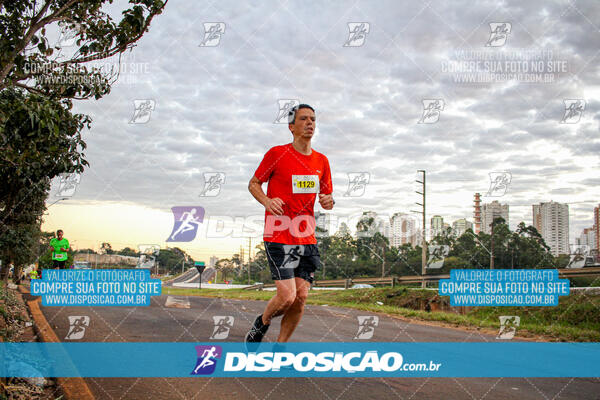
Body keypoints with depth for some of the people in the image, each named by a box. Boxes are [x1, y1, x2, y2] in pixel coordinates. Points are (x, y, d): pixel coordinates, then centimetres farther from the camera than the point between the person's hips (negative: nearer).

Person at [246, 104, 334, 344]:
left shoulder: (321, 161, 10)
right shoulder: (277, 154, -4)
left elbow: (327, 195, 19)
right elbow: (254, 184, 5)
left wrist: (328, 202, -5)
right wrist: (267, 201, -15)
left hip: (307, 238, 5)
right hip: (278, 236, -5)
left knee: (301, 297, 1)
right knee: (287, 296, -13)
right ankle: (261, 324, 19)